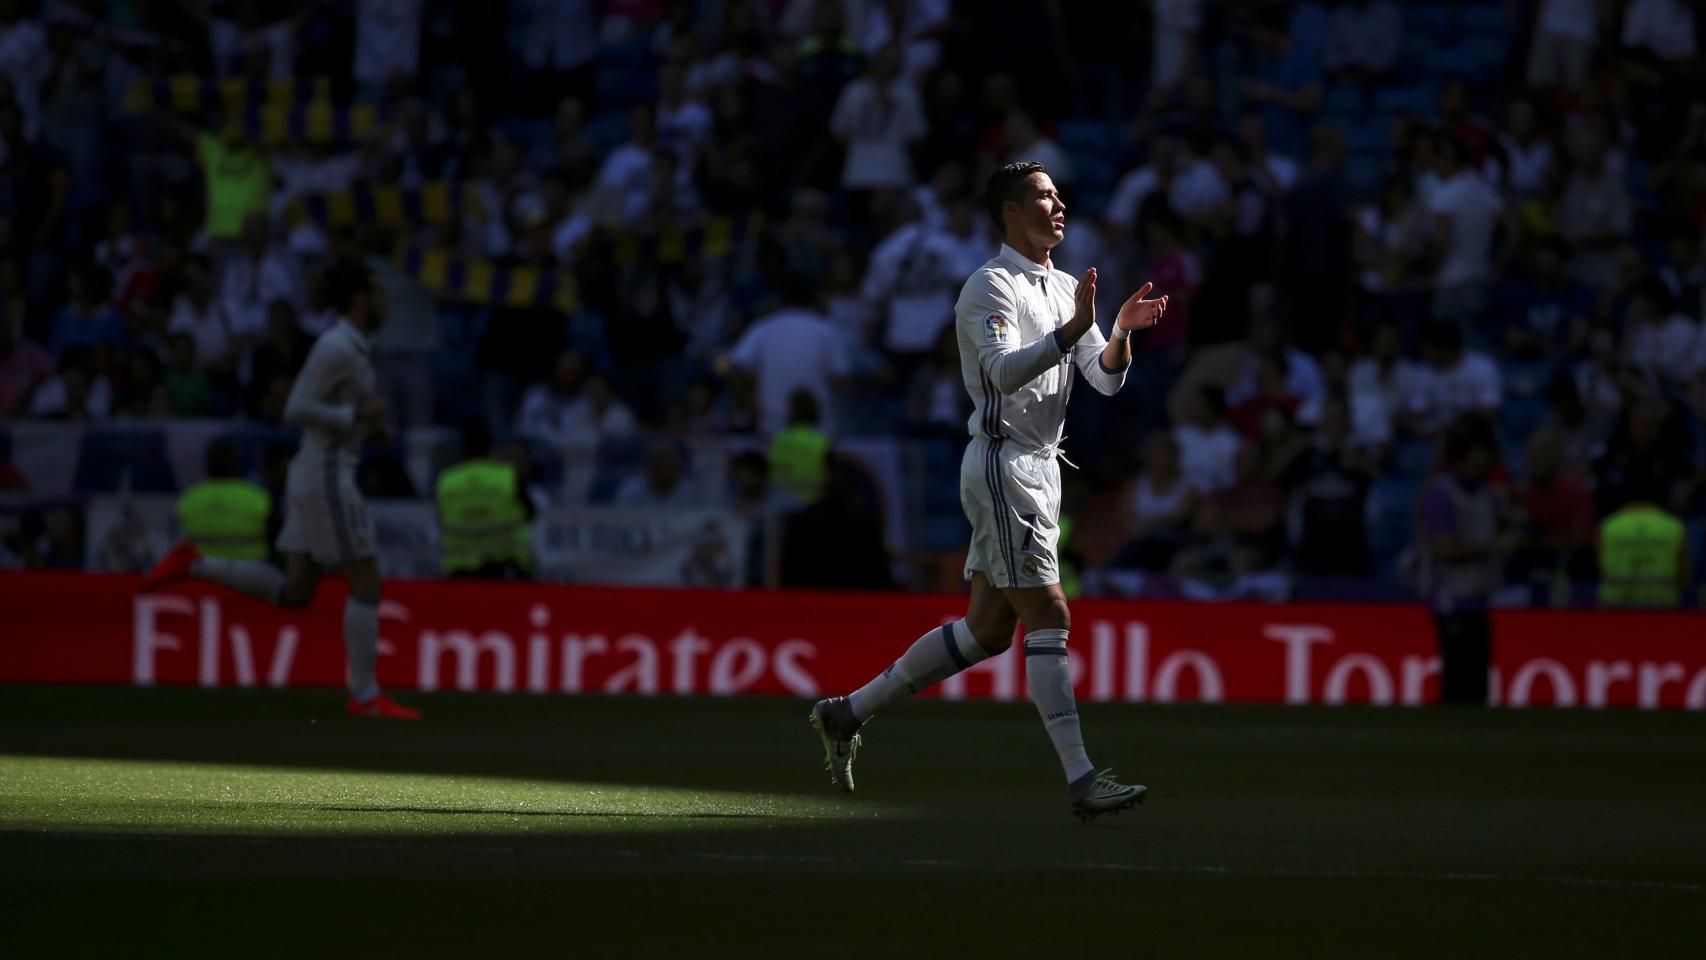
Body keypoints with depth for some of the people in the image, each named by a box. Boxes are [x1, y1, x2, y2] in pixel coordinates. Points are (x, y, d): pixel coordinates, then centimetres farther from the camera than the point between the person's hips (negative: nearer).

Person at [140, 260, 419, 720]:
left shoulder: (346, 347, 15)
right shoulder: (337, 348, -17)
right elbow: (295, 411, -23)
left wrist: (370, 425, 11)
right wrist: (358, 414, -16)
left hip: (311, 478, 10)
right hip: (327, 480, -10)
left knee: (294, 595, 10)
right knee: (367, 583, -3)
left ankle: (194, 565, 7)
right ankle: (365, 695, 1)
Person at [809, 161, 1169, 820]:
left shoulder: (1066, 289, 16)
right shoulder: (991, 287, -10)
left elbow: (1105, 378, 9)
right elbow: (1005, 370, -26)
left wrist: (1121, 332, -11)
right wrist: (1073, 329, -37)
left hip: (1040, 466, 9)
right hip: (1001, 464, -9)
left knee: (987, 629, 11)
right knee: (1048, 617, -14)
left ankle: (847, 714, 21)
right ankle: (1081, 780, -18)